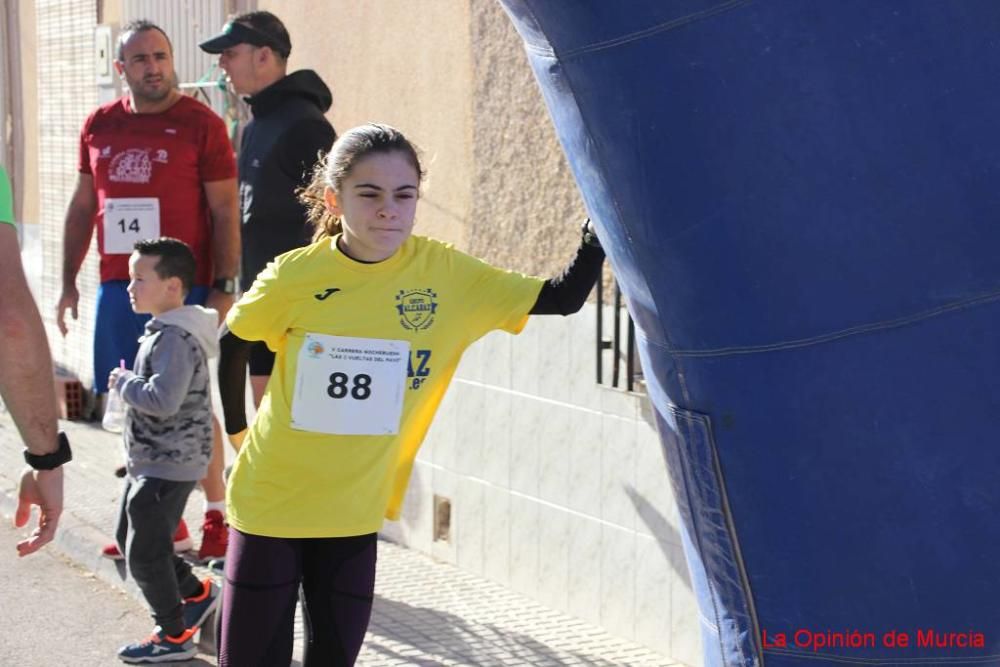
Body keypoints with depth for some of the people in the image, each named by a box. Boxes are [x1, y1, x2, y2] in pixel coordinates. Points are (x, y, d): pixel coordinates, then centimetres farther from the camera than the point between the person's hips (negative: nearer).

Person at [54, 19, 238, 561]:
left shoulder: (201, 124, -4)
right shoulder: (99, 126, 10)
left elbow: (224, 211, -5)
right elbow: (82, 206, 16)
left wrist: (223, 287, -12)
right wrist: (68, 283, 12)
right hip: (118, 287, 5)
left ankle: (217, 515, 10)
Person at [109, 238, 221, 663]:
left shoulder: (175, 338, -23)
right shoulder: (167, 331, 10)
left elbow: (163, 400, -34)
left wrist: (123, 382, -19)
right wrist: (130, 382, 9)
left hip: (167, 467, -11)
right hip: (150, 462, 11)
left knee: (144, 553, -1)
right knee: (128, 538, 21)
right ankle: (196, 594, 35)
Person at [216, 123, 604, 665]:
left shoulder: (444, 274, -9)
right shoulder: (295, 276, -13)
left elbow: (564, 297, -9)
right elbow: (232, 342, 5)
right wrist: (237, 429, 8)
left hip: (355, 511, 2)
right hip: (269, 503, -1)